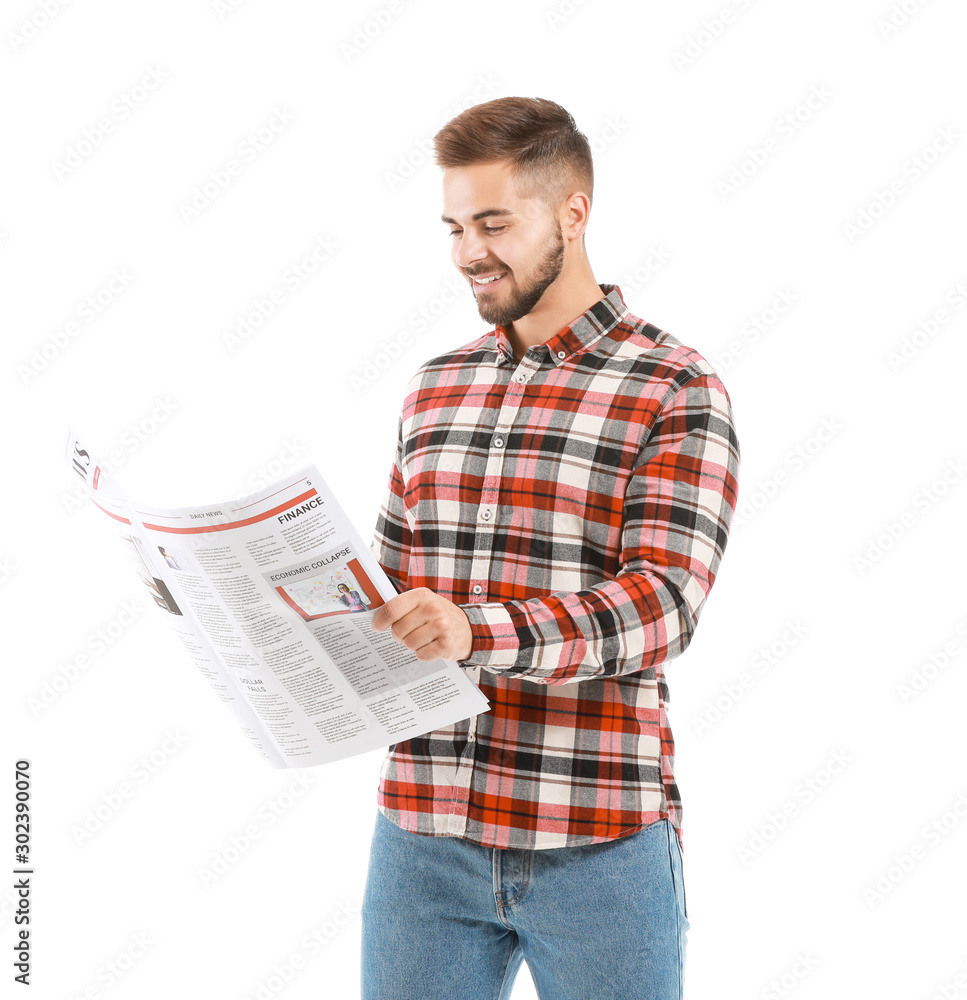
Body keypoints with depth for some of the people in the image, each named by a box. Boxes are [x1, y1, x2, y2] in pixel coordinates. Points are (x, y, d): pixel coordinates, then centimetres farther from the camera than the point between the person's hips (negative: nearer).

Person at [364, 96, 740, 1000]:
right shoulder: (434, 390, 13)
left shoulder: (676, 392, -5)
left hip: (600, 841, -4)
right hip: (423, 830, 4)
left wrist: (477, 633, -29)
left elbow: (663, 602, -15)